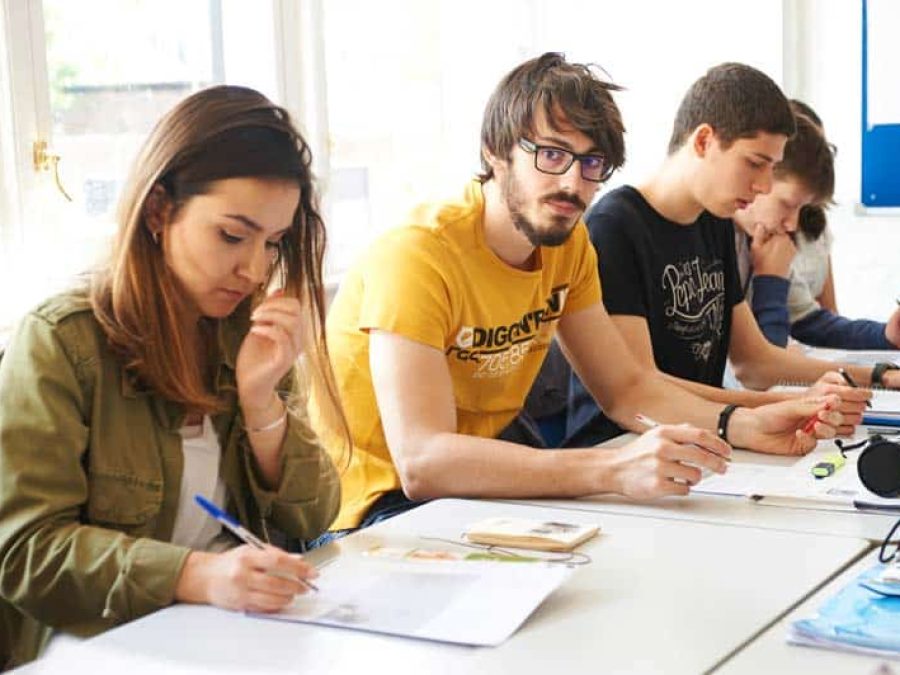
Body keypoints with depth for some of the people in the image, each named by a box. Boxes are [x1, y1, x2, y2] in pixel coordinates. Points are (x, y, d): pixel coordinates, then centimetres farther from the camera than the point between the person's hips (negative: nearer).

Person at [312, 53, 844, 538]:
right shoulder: (417, 255, -26)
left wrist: (745, 426, -13)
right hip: (382, 496, -7)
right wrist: (613, 469, -45)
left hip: (487, 467, 7)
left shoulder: (569, 243, -1)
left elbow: (626, 387, 5)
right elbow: (421, 462, -36)